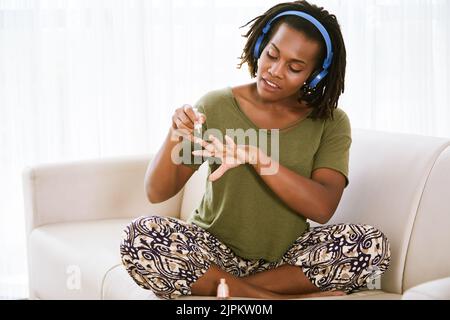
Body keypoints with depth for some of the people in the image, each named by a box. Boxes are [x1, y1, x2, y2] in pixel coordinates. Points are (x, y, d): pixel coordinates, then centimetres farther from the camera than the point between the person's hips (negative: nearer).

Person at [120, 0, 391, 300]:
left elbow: (323, 207, -20)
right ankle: (284, 297, -22)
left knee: (373, 244, -26)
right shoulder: (216, 107, -4)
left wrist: (254, 156, -31)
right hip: (217, 251, 0)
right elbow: (157, 192, -5)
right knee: (140, 237, -29)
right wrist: (175, 138, -25)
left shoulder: (330, 123, -3)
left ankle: (231, 289, -17)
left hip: (287, 258, 0)